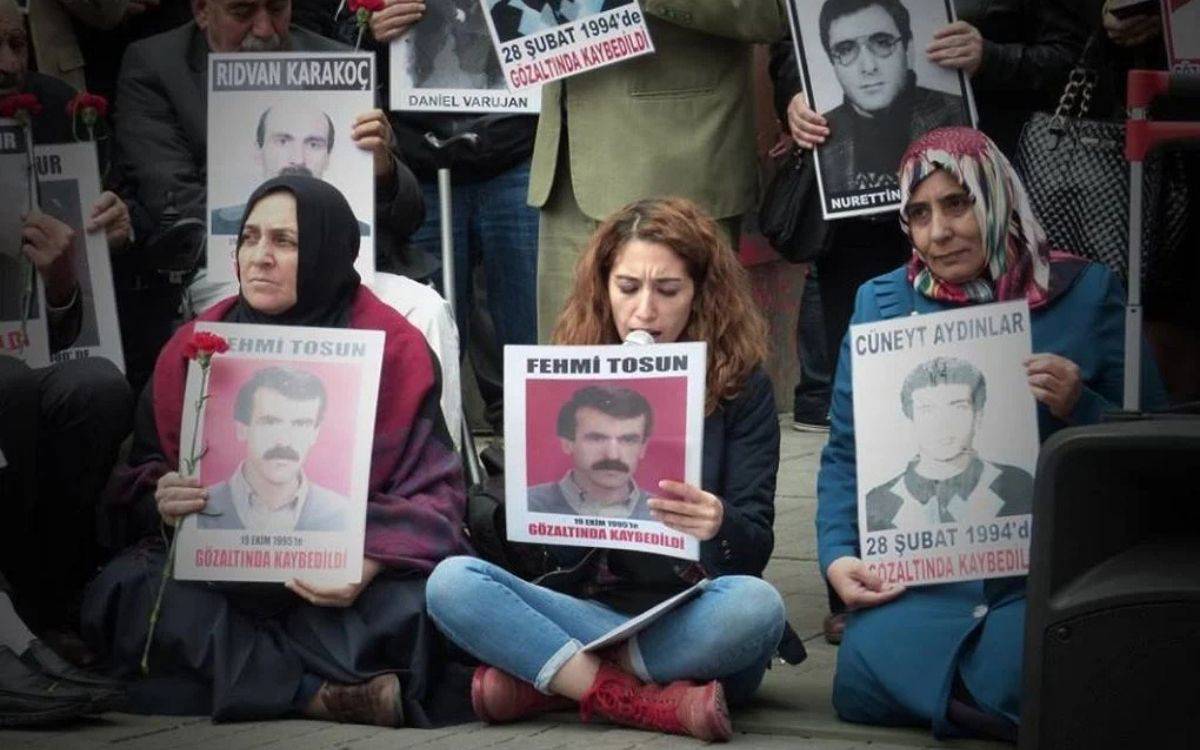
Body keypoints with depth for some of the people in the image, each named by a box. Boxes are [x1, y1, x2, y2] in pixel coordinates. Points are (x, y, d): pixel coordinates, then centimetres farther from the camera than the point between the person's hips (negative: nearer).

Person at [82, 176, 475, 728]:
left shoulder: (394, 350, -1)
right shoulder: (194, 350, 7)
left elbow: (433, 494, -7)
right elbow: (140, 480, 10)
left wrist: (370, 562, -27)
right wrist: (163, 501, -17)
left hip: (342, 577, -3)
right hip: (219, 574, 3)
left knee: (412, 607, -35)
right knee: (121, 591, -28)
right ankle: (327, 693, -33)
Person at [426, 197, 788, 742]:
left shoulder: (742, 386, 0)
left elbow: (753, 551, -6)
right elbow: (565, 552, 2)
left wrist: (718, 525, -30)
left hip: (695, 624, -1)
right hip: (592, 609, 2)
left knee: (755, 605, -35)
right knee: (452, 582, -21)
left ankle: (551, 679, -21)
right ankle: (646, 703, -24)